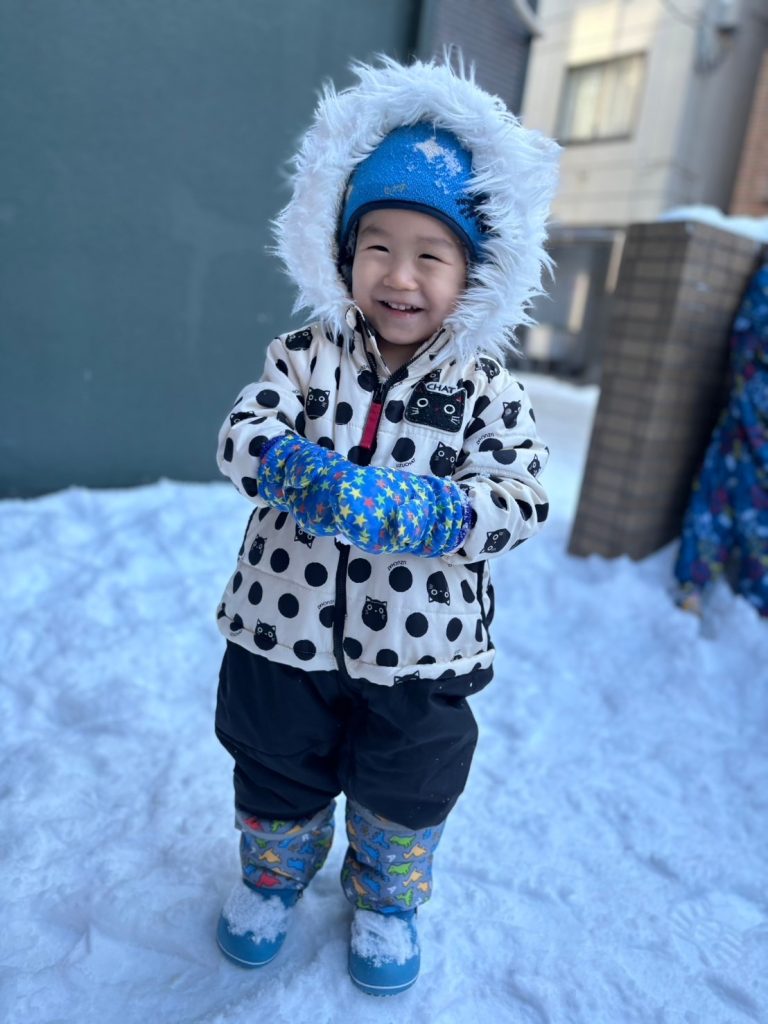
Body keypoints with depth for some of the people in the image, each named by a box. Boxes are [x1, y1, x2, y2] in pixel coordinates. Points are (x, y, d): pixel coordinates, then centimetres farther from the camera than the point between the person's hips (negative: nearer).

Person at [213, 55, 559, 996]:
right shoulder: (303, 355, -5)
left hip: (420, 645, 0)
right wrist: (298, 469, -37)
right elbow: (241, 438, -15)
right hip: (287, 627, 1)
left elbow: (522, 496, -15)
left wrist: (434, 511, -34)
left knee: (405, 790, 21)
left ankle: (386, 898, 53)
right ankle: (274, 872, 56)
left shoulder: (483, 386, -8)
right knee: (277, 772, 23)